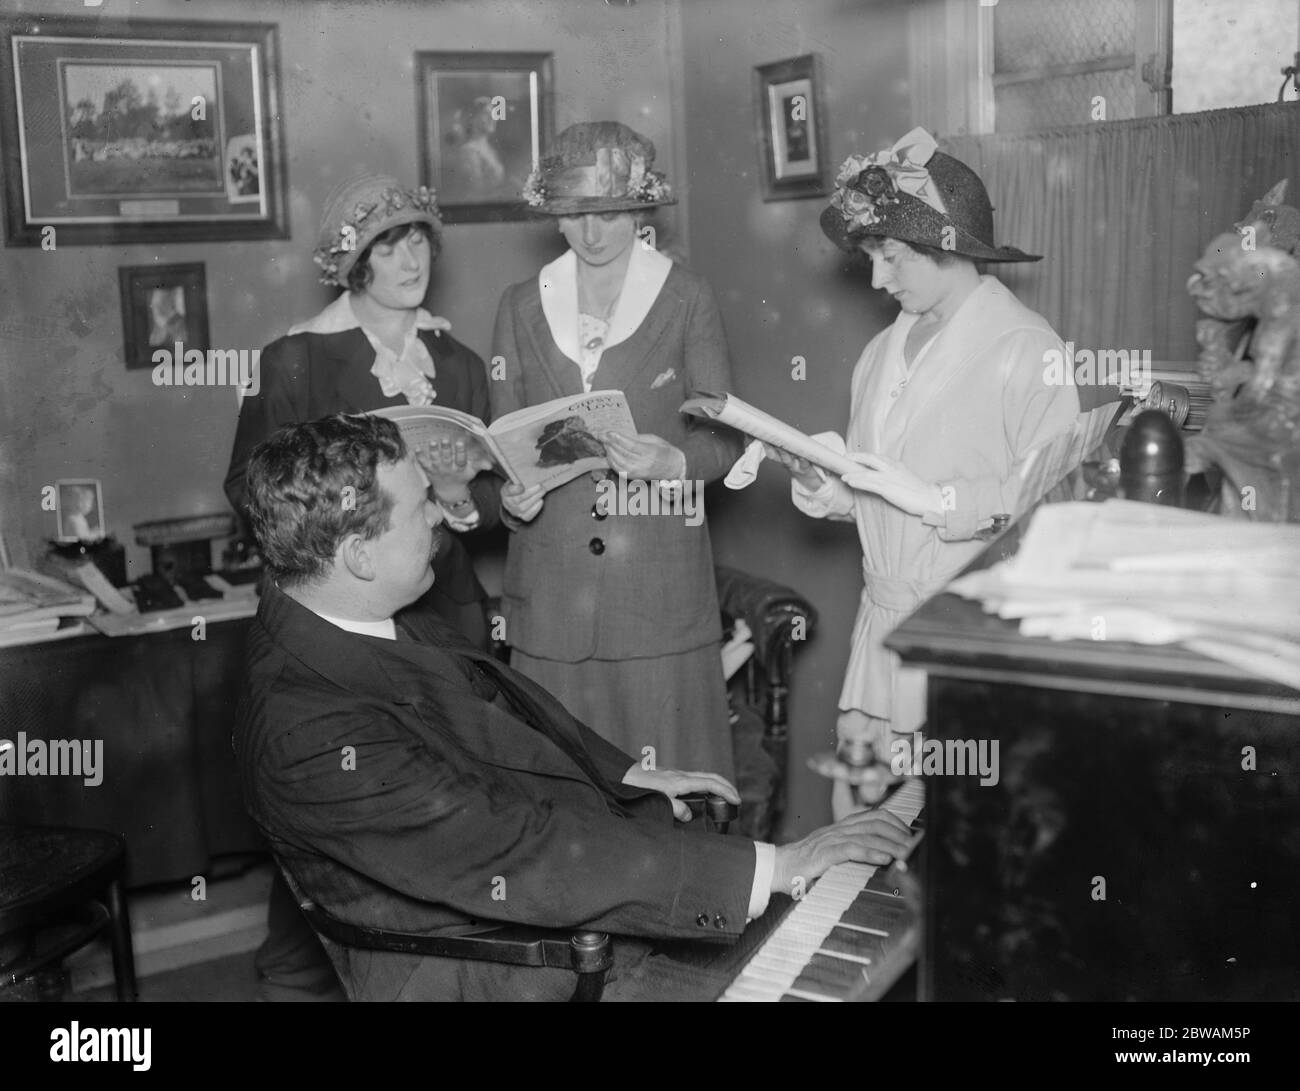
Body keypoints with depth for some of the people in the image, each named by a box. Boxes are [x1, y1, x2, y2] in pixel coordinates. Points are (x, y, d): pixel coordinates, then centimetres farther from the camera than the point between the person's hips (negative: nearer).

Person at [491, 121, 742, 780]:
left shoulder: (686, 300, 3)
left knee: (666, 769, -1)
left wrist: (673, 463, -18)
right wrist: (512, 496, -9)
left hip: (659, 583, -2)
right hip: (551, 588, 2)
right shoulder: (520, 308, 11)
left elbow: (724, 435, 3)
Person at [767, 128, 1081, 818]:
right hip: (883, 621, 7)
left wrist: (930, 497, -19)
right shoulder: (883, 351, 15)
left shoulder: (1025, 348, -9)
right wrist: (827, 490, 1)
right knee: (856, 818, 8)